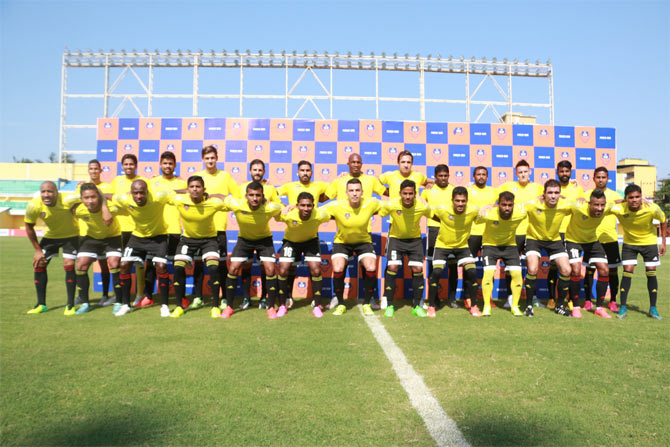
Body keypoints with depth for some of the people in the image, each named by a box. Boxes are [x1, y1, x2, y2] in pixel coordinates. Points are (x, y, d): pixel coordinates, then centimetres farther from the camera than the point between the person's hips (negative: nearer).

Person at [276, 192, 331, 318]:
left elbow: (330, 216, -8)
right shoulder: (288, 215, -34)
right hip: (290, 241, 0)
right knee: (283, 270, -10)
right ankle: (282, 305, 8)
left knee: (316, 270, -12)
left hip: (311, 241, 0)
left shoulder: (319, 215, -32)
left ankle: (317, 306, 3)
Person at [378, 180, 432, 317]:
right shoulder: (391, 205, -24)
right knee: (392, 267, -14)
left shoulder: (423, 206, -20)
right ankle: (389, 305, -1)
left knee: (418, 269, -7)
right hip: (396, 238, -1)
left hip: (415, 239, 1)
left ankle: (417, 306, 9)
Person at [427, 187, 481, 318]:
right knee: (436, 272, -16)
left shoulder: (473, 211, -21)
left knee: (472, 272, -12)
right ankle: (431, 306, 2)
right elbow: (431, 215, -2)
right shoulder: (443, 209, -24)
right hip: (443, 245, -1)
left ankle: (473, 306, 8)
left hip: (462, 246, 2)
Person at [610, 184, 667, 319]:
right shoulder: (619, 209, -28)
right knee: (627, 272, -7)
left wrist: (663, 242, -2)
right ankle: (623, 307, 2)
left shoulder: (652, 208, -26)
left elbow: (663, 221, -5)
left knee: (651, 273, 0)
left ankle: (653, 308, 13)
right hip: (629, 243, 0)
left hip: (649, 242, 1)